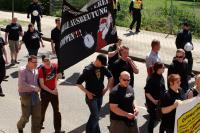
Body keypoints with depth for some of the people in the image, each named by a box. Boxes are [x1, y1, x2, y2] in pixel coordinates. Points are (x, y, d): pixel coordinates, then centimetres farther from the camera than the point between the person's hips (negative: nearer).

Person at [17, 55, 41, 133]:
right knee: (26, 116, 3)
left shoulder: (36, 71, 9)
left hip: (35, 94, 6)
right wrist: (34, 87, -21)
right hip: (25, 95, -6)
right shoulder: (23, 70, -10)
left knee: (37, 115, 3)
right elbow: (21, 84, -21)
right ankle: (20, 126, 33)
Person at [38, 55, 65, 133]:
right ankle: (40, 123, 41)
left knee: (56, 110, 5)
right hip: (45, 92, -4)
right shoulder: (41, 70, -19)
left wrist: (55, 88, 2)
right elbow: (42, 85, -17)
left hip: (54, 91, 4)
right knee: (43, 109, 14)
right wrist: (51, 91, -17)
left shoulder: (54, 66, -6)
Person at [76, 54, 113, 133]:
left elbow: (110, 76, 17)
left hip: (100, 95, 6)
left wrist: (107, 88, 9)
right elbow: (78, 83, -17)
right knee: (95, 116, -9)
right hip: (91, 96, -6)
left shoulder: (103, 68, -1)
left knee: (95, 116, 15)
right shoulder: (88, 70, -18)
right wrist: (87, 92, -16)